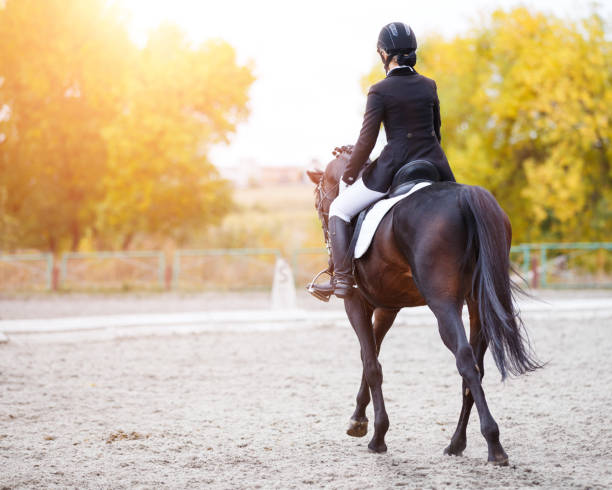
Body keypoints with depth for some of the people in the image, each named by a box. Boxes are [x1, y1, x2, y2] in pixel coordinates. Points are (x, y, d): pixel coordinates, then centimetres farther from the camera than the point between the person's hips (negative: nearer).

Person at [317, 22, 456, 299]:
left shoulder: (380, 91, -6)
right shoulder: (429, 86, 8)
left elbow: (366, 140, -7)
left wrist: (347, 177, 5)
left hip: (393, 167, -4)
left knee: (339, 209, 11)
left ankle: (342, 279, 0)